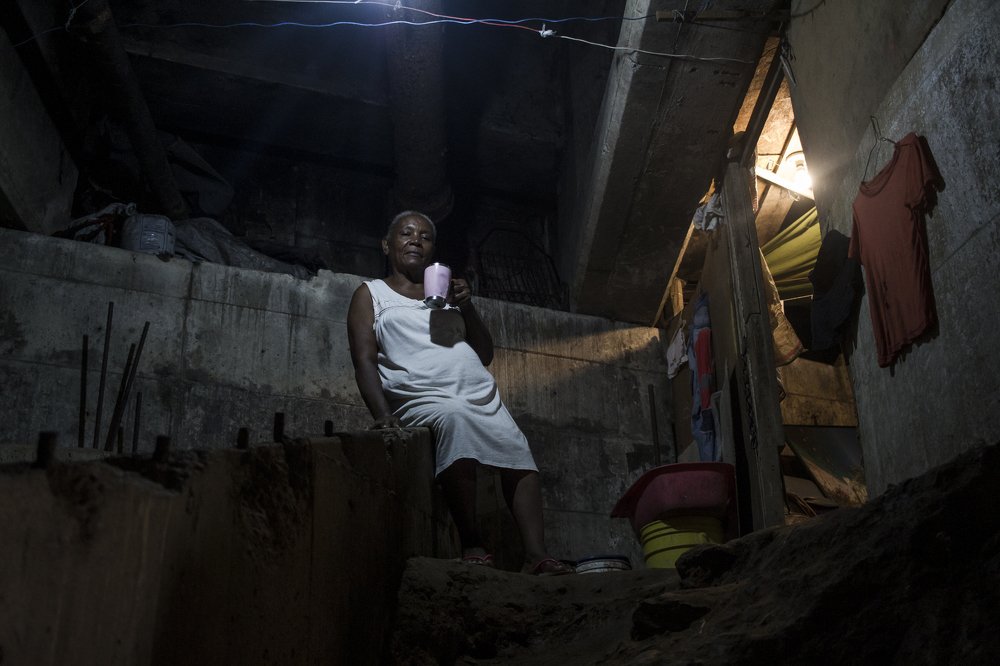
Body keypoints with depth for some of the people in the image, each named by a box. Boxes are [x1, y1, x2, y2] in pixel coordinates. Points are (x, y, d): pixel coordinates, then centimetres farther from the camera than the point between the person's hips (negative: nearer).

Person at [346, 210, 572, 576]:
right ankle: (471, 544, -32)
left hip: (482, 396, 5)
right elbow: (365, 361, 2)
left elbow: (485, 354, 23)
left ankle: (535, 555, -26)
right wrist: (383, 414, -16)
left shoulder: (447, 292, 28)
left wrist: (466, 306, 6)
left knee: (520, 457, -20)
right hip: (421, 400, -5)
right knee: (455, 418, -37)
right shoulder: (371, 294, 17)